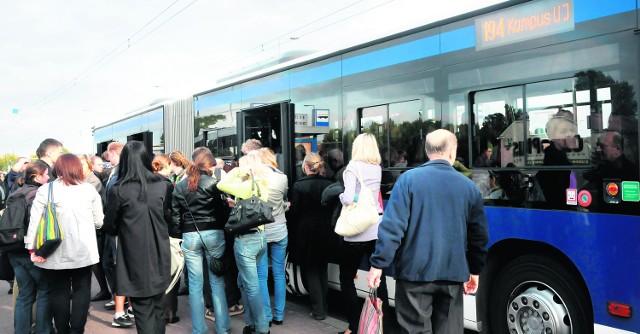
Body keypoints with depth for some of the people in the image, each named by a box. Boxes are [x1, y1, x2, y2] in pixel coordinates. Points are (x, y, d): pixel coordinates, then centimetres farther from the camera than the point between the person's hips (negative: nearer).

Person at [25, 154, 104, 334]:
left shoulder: (45, 190, -3)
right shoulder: (89, 189, 1)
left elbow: (34, 221, -7)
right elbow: (99, 221, 4)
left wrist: (32, 248, -2)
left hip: (56, 252, 0)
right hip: (84, 250, 0)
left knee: (59, 292, 12)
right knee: (81, 290, 11)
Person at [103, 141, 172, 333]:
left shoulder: (118, 190, -12)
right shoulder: (162, 186, -3)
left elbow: (110, 228, -1)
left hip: (136, 259, -3)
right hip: (160, 256, 4)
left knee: (143, 311, 4)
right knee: (158, 308, 18)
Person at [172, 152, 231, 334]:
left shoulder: (180, 186, 7)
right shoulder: (213, 183, -4)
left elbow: (175, 215, 6)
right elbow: (222, 209, -6)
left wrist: (177, 237, 10)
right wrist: (224, 230, 6)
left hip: (190, 236, 2)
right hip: (213, 233, -2)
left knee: (195, 285, 6)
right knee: (217, 282, 6)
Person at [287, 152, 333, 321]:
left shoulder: (298, 185, -14)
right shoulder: (329, 185, -6)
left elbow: (293, 211, -10)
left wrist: (292, 234, 4)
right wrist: (329, 229, 11)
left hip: (305, 233, -3)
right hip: (324, 232, 4)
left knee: (311, 271, 8)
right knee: (322, 270, 17)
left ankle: (318, 310, 8)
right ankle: (323, 306, 25)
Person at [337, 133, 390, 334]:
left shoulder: (353, 167, -8)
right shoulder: (377, 168, 10)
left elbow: (348, 199, -18)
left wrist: (341, 196, 1)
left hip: (358, 230, -5)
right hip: (377, 228, 6)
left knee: (347, 278, 8)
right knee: (378, 278, 11)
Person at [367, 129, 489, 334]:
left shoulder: (409, 179, -7)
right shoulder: (469, 187, 4)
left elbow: (392, 225, -14)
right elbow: (479, 235, 10)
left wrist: (378, 264, -8)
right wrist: (475, 270, 22)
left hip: (415, 272, -3)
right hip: (452, 274, 3)